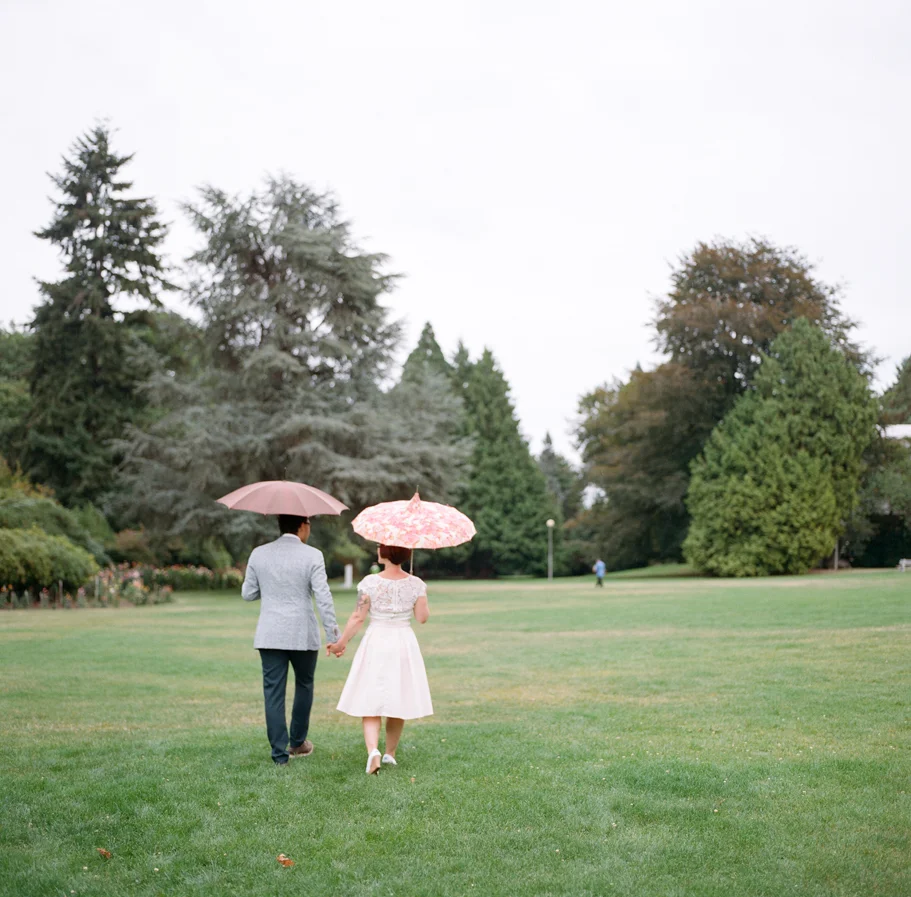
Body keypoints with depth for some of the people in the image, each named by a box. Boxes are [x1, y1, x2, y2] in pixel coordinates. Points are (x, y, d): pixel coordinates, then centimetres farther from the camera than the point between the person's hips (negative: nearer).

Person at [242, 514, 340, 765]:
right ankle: (297, 742, 28)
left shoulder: (258, 554, 3)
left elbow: (248, 594, 9)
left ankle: (279, 752, 2)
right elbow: (323, 598, -13)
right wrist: (333, 635, -10)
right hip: (303, 635, -2)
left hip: (269, 636, 2)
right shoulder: (312, 556, -8)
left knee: (274, 692, 4)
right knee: (304, 686, 19)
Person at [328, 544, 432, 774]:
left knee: (371, 704, 1)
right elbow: (422, 617, -3)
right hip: (404, 645, 2)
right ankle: (390, 753, 26)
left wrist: (341, 642, 2)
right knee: (398, 702, 15)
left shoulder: (370, 582, -9)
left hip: (375, 644, -2)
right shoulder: (416, 584, -4)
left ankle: (373, 751, -19)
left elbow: (358, 617, -9)